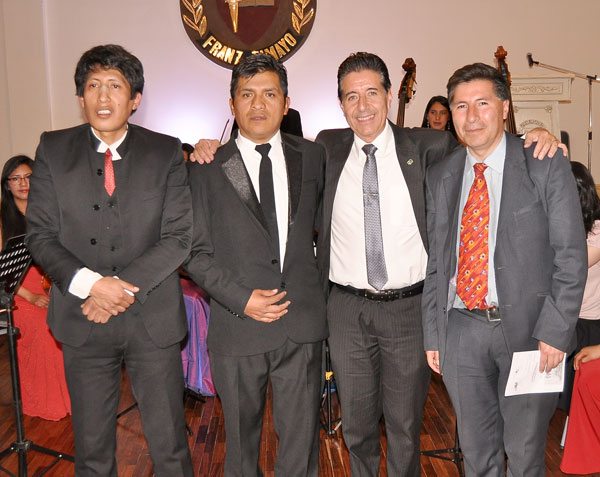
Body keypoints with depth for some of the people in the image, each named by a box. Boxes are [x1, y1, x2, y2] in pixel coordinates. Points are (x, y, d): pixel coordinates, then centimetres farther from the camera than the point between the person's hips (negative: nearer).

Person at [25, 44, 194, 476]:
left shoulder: (166, 152, -2)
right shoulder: (54, 150, 2)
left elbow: (179, 237, -7)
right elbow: (40, 235, -1)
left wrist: (124, 287, -16)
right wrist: (89, 284, -17)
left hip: (153, 319, -1)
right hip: (82, 320, 1)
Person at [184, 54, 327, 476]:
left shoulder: (312, 157, 6)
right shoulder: (208, 169, 0)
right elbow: (197, 252, -1)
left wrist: (320, 292, 10)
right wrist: (240, 298, -13)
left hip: (302, 326, 1)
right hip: (237, 326, -1)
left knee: (301, 441, 11)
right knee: (241, 438, 17)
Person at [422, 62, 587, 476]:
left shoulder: (546, 166, -3)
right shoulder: (439, 177, 7)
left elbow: (571, 255, -5)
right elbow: (435, 260, 9)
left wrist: (555, 330, -12)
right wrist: (432, 334, 7)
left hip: (527, 328, -2)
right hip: (460, 330, 3)